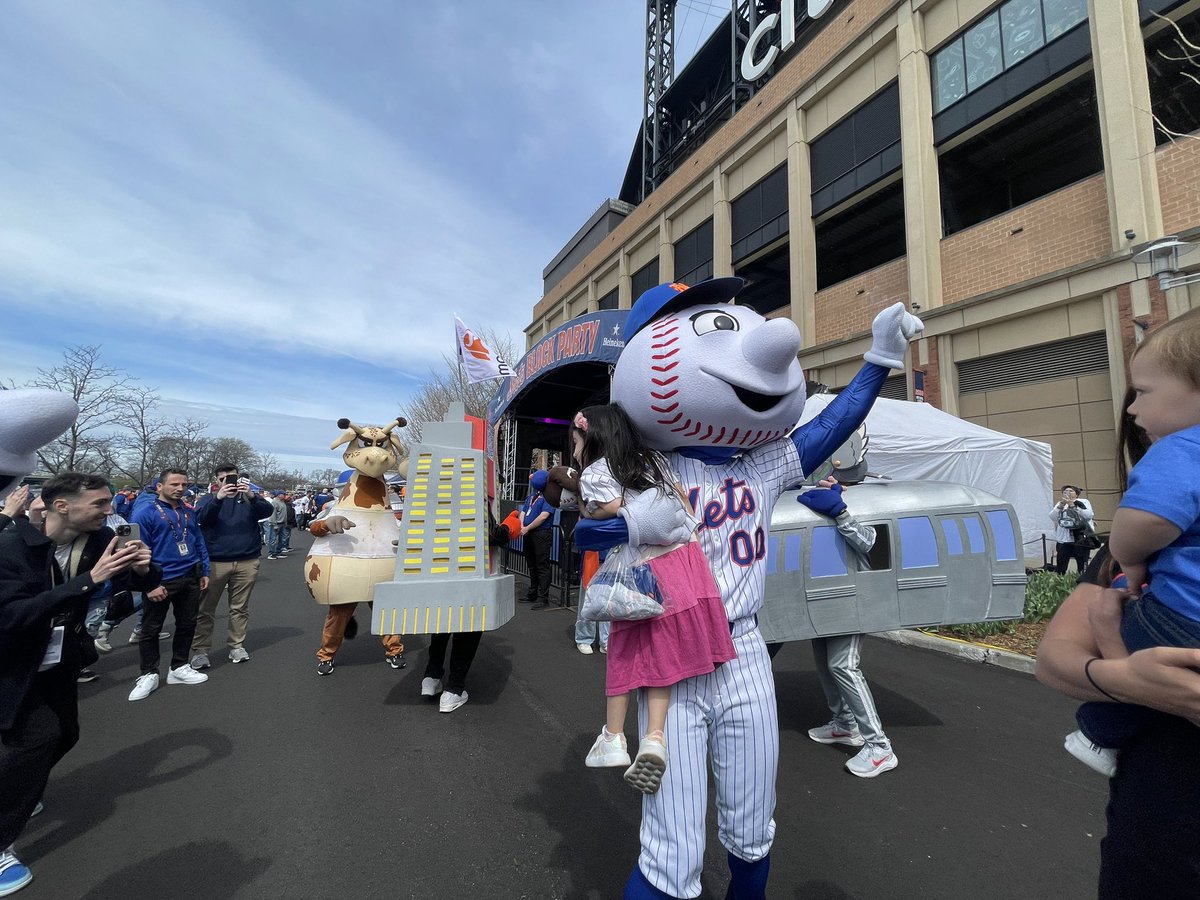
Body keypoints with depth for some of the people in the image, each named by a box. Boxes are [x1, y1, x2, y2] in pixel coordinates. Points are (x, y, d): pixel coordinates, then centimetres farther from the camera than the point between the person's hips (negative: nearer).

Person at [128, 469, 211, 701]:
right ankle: (149, 674, 22)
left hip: (190, 578, 5)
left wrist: (204, 572, 9)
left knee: (187, 625, 13)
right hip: (161, 581, -5)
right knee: (151, 629, 7)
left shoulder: (189, 513, 9)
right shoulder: (146, 514, -8)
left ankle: (179, 668, 29)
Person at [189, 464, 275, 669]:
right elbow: (200, 517, -11)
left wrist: (251, 496, -26)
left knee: (240, 607, 9)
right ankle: (200, 650, 14)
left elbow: (267, 511, -8)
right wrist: (218, 498, -26)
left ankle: (237, 646, 19)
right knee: (205, 609, 4)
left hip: (247, 562, 1)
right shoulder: (209, 498, 8)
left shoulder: (247, 497, 8)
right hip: (214, 562, 0)